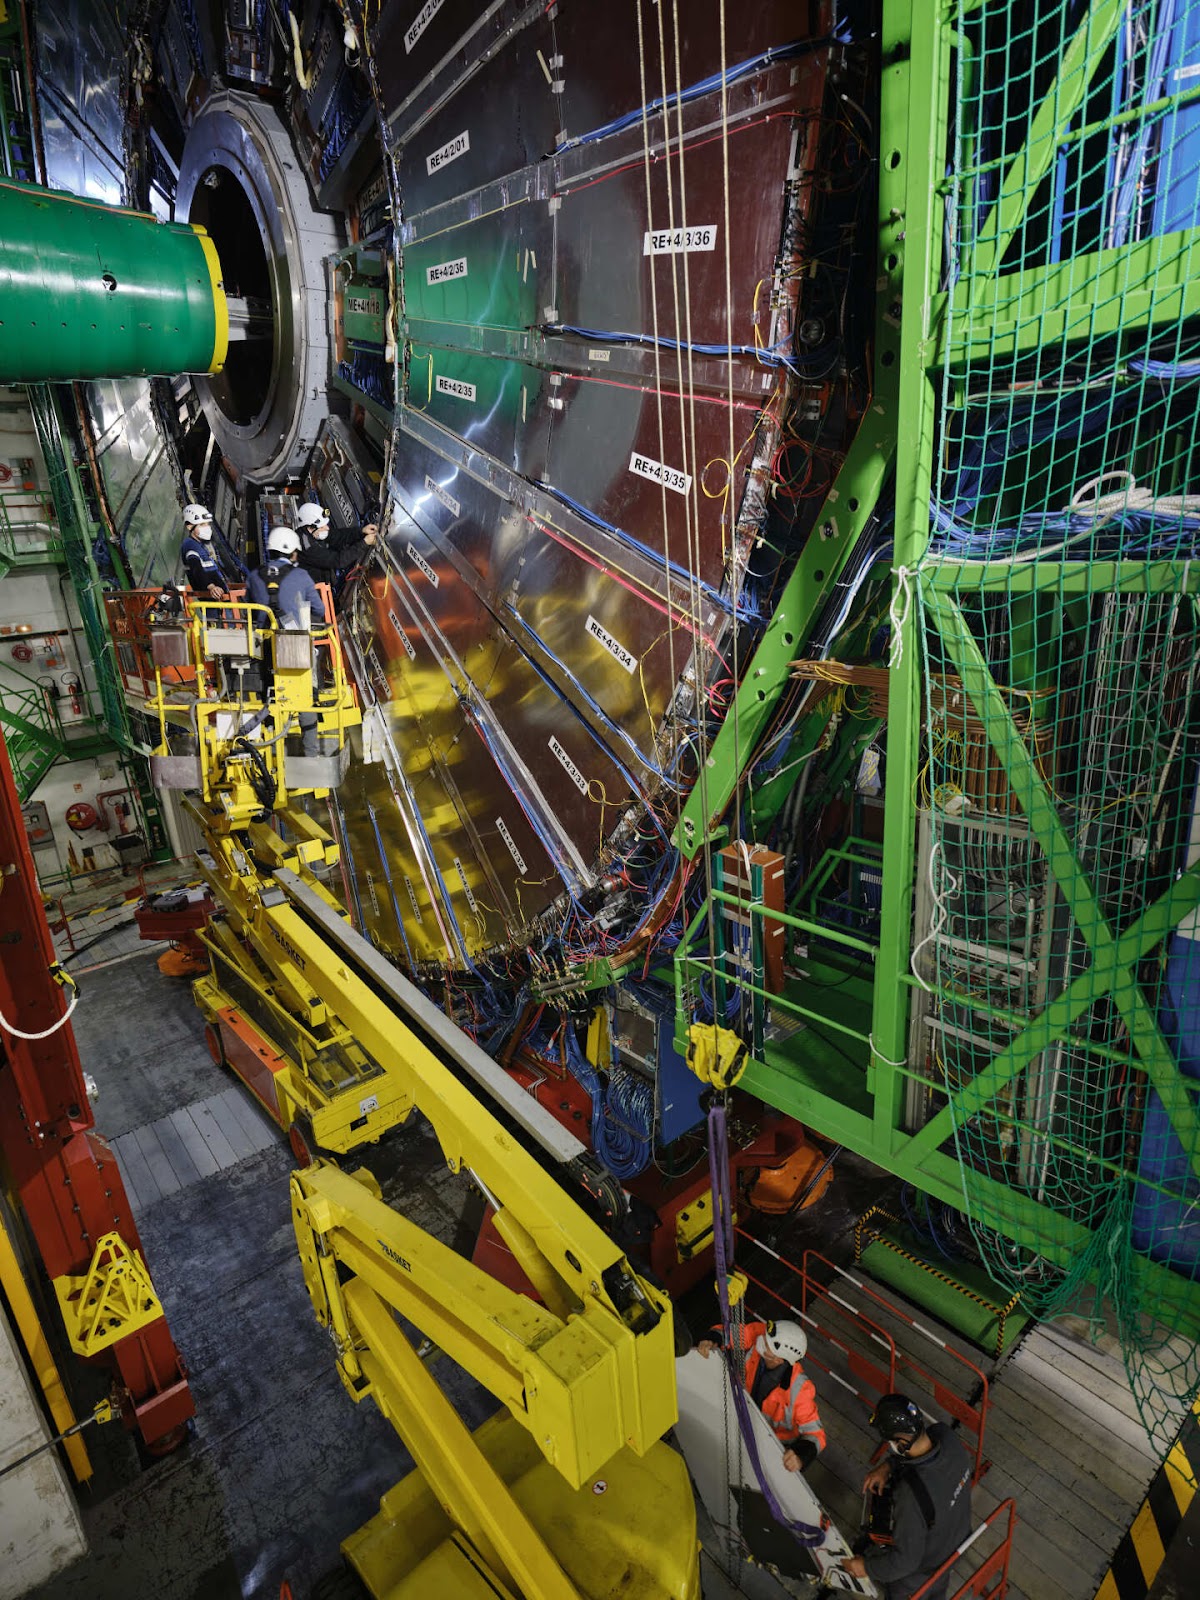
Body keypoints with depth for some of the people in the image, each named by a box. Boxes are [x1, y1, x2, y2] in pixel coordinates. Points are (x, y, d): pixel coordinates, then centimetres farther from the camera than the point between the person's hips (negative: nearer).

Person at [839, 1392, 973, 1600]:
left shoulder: (913, 1496, -46)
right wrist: (889, 1465, -14)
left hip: (921, 1569, -5)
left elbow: (905, 1559, -30)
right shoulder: (946, 1435, -30)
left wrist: (866, 1567, -15)